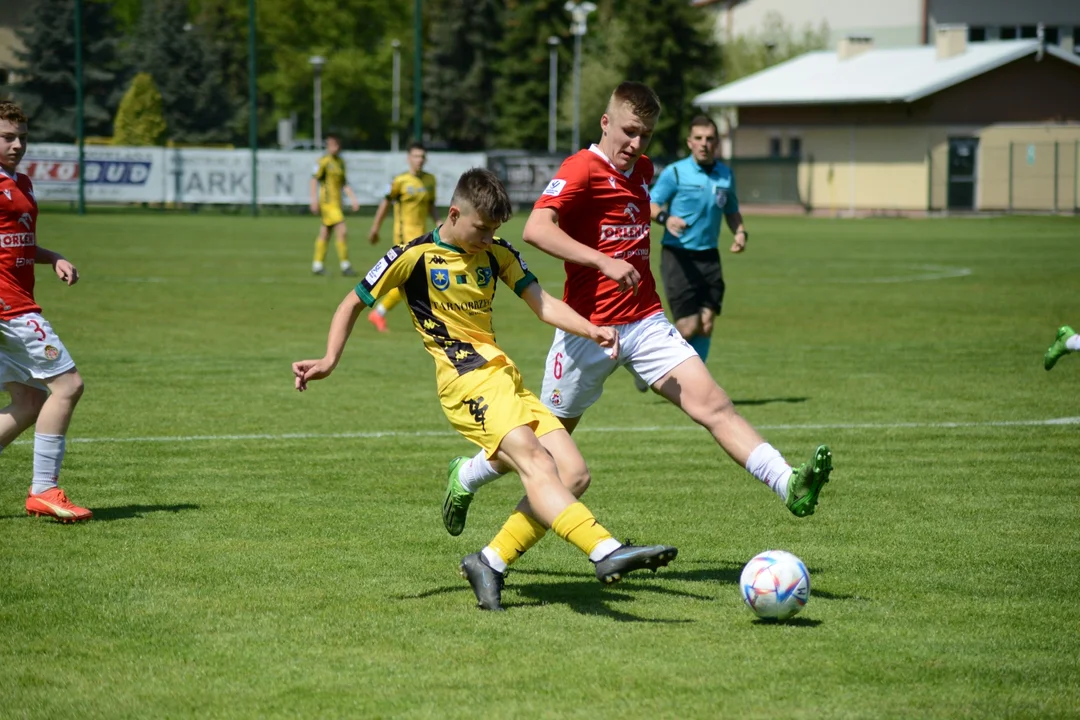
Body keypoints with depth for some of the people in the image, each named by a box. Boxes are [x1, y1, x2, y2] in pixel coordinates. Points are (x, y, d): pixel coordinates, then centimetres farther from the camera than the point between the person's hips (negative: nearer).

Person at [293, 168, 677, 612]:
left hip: (507, 378, 7)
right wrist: (330, 361, -3)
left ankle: (491, 562, 0)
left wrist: (591, 331, -9)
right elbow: (353, 304, 9)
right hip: (467, 381, -7)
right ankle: (607, 551, -46)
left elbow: (542, 304, 9)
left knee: (572, 473, -7)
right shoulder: (415, 257, 2)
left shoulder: (498, 255, 16)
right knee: (535, 461, -27)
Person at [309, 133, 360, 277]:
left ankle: (317, 266, 17)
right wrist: (314, 199, -14)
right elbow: (314, 179, -8)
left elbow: (344, 183, 22)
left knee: (325, 234, 11)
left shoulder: (341, 162, 14)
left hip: (336, 202, 8)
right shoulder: (324, 161, -8)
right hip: (328, 202, -8)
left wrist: (353, 198, 15)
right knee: (342, 231, -13)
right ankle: (345, 266, -10)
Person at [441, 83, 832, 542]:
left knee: (712, 404, -13)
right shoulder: (582, 169, -11)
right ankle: (465, 476, 35)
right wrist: (604, 262, -35)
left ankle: (789, 486, -26)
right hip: (589, 328, -5)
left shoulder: (643, 170, 13)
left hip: (646, 324, 5)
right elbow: (537, 229, -28)